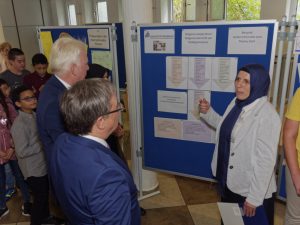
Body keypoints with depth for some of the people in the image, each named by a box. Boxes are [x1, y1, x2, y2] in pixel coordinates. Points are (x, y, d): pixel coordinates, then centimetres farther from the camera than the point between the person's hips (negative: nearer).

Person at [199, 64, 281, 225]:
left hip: (251, 189, -7)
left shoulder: (267, 116, -25)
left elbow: (265, 161, -23)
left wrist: (254, 197, -20)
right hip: (229, 181, 7)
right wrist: (207, 112, 2)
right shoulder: (236, 103, -1)